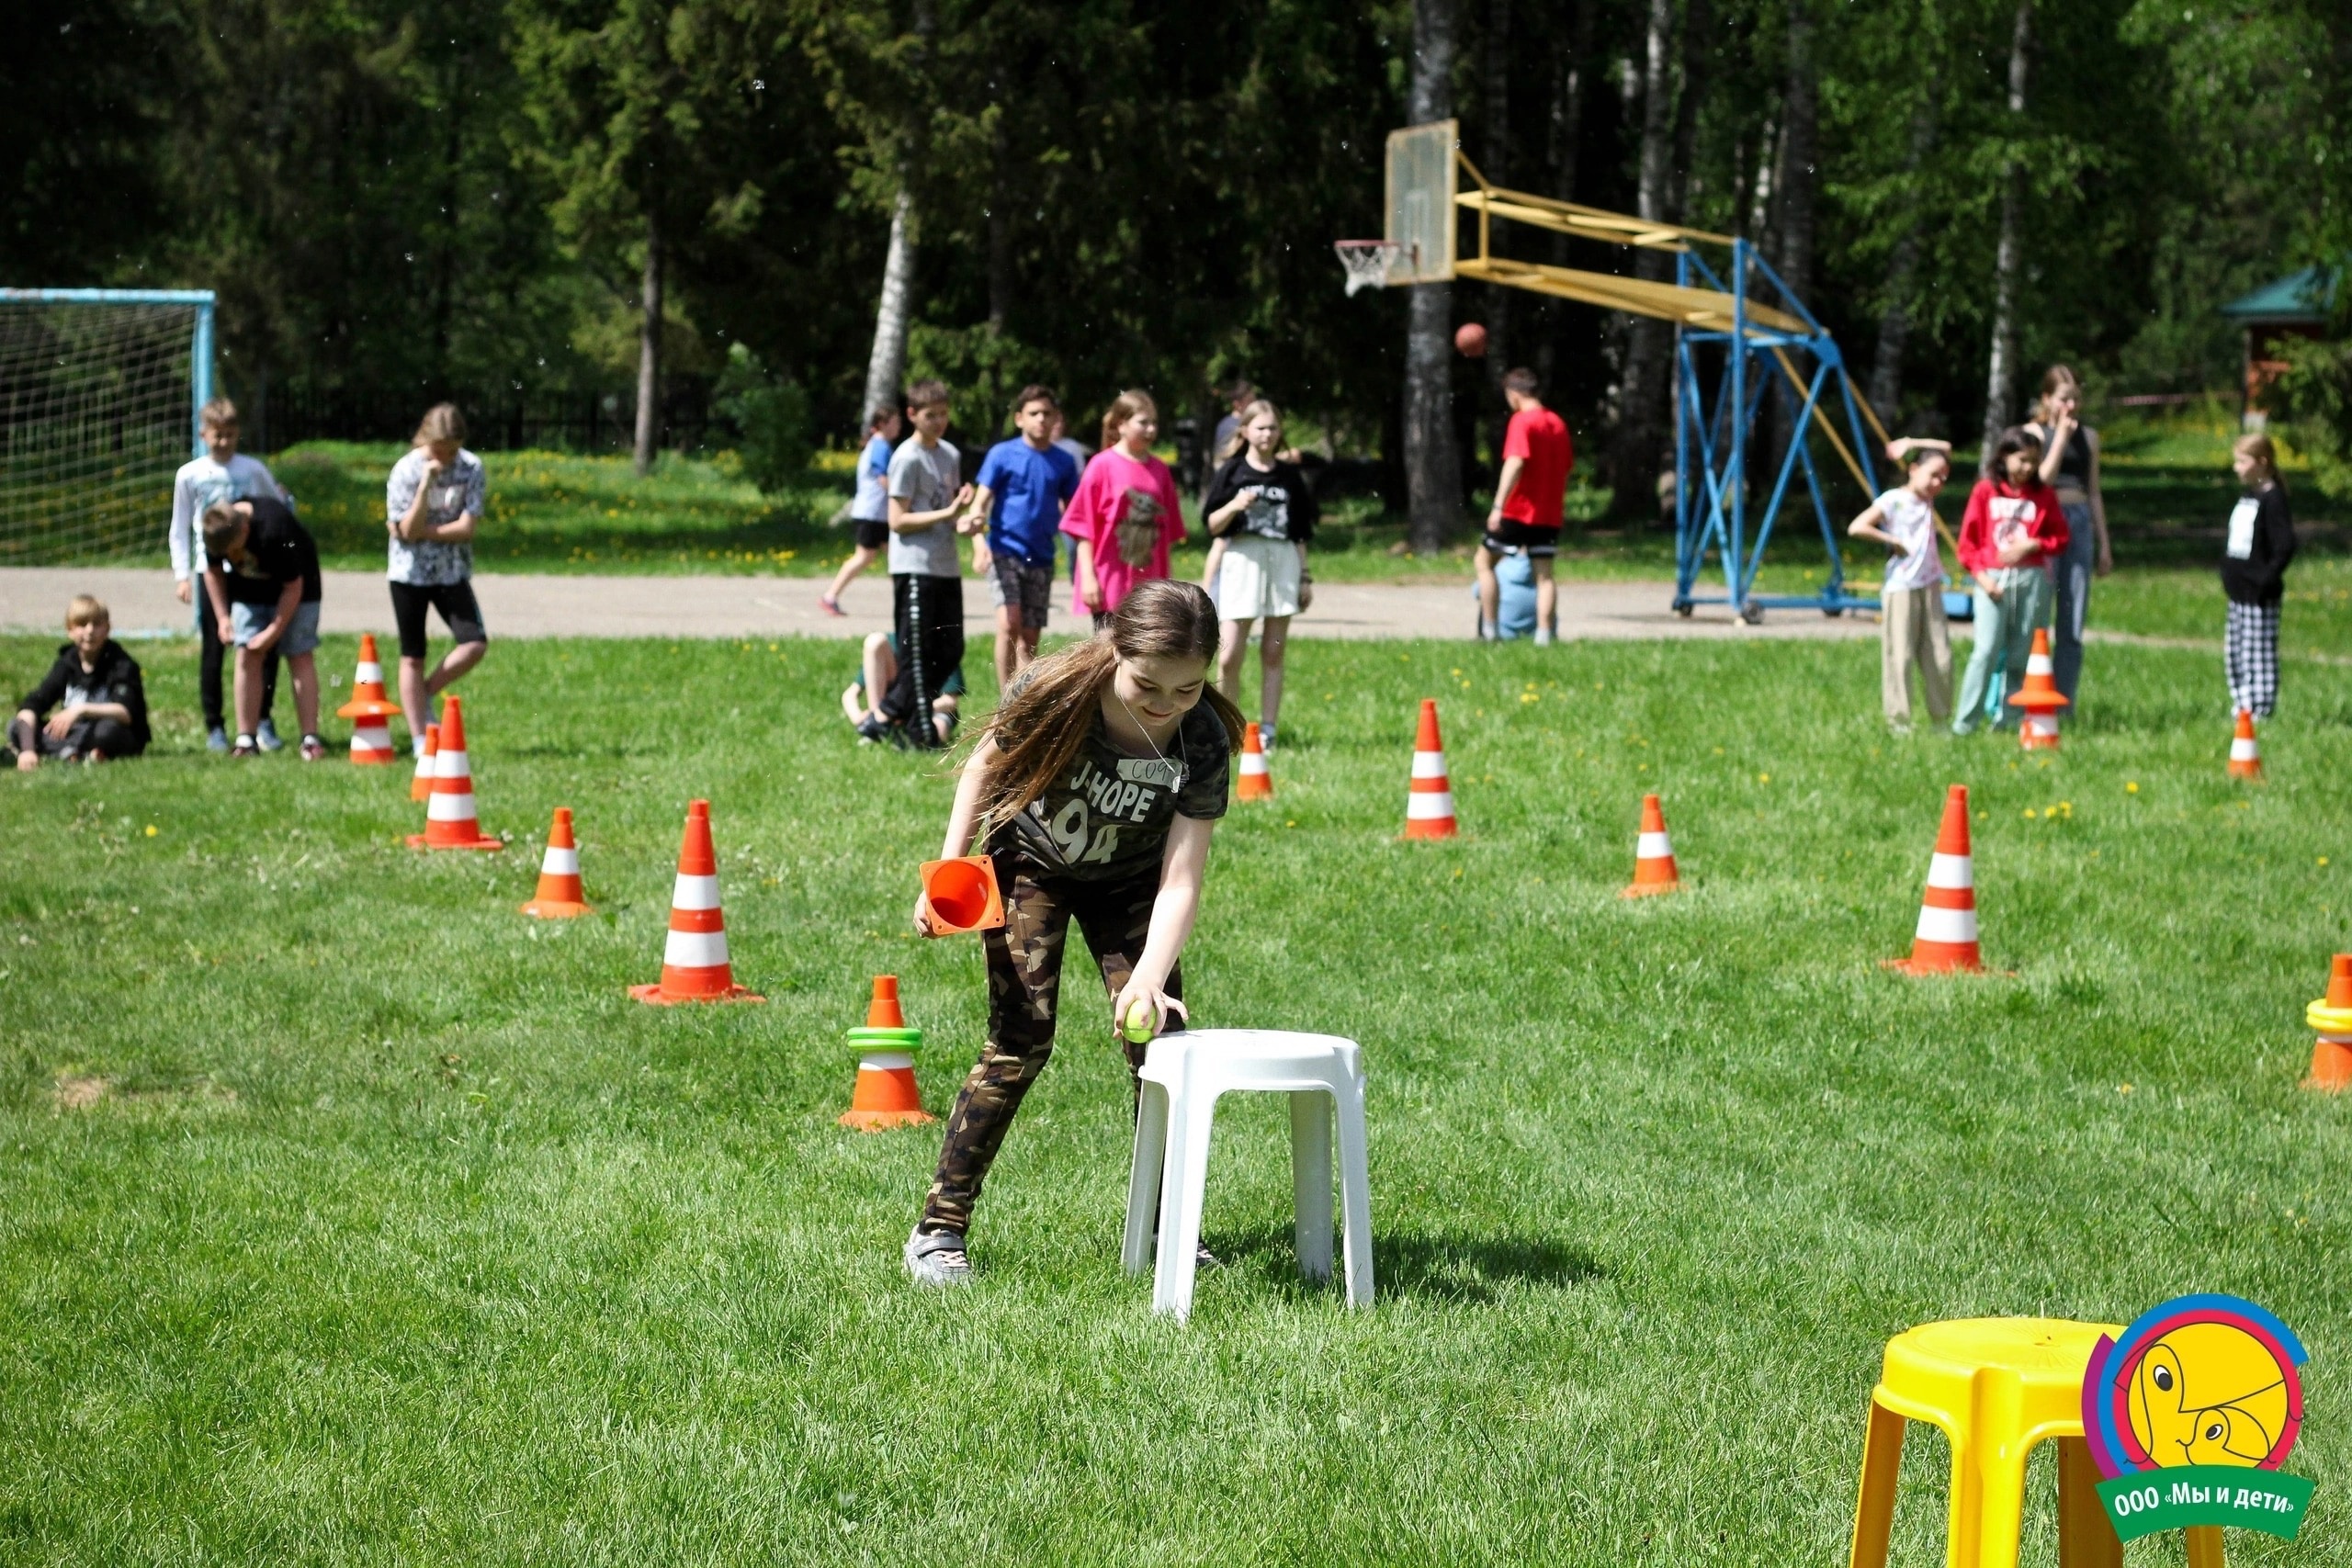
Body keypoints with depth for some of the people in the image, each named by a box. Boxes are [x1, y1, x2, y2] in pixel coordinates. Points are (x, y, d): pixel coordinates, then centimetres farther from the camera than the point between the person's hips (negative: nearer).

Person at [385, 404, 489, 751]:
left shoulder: (471, 469, -9)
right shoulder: (406, 471, -13)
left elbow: (467, 527, -13)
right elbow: (408, 531, -20)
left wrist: (421, 531, -17)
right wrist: (426, 483, -28)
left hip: (452, 572, 2)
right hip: (410, 572, -2)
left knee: (475, 644, -13)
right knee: (412, 657, 3)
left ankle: (425, 693, 11)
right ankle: (419, 740, 11)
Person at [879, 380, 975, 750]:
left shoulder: (951, 455, 13)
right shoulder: (908, 458, -10)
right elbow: (898, 520, -13)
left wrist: (962, 520, -1)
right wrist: (948, 513, -19)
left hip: (947, 566, 8)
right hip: (914, 568, -8)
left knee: (950, 650, 8)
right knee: (917, 652, -4)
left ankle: (887, 713, 14)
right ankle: (923, 733, 2)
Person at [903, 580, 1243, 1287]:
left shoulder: (1203, 744, -29)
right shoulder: (1055, 691, -32)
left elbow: (1179, 883, -30)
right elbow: (986, 765, -11)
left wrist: (1149, 980, -44)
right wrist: (948, 870, -15)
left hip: (1125, 880, 2)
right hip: (1029, 864, -2)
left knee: (1156, 1040, -6)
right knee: (1021, 1042, -13)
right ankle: (938, 1230, -8)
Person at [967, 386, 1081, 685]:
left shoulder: (1063, 462, 6)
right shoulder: (1002, 455, -2)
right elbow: (980, 503, -6)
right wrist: (979, 541, -21)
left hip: (1041, 559, 4)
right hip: (1005, 552, -4)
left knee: (1030, 637, 8)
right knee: (1009, 624, -20)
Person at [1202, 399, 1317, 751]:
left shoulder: (1289, 475, 11)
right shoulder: (1232, 471, 3)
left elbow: (1300, 533, 14)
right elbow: (1212, 524, 0)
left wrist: (1305, 577, 11)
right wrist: (1234, 505, -18)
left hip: (1283, 562, 2)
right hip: (1241, 560, -2)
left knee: (1273, 653, 2)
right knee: (1229, 655, -9)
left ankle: (1267, 732, 5)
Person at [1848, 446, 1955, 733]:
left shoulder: (1928, 500, 13)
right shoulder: (1893, 500, -6)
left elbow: (1944, 453, 19)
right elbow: (1856, 528, -16)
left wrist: (1910, 446, 8)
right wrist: (1893, 540, -12)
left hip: (1930, 587, 6)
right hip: (1901, 588, -6)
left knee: (1940, 655, 5)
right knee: (1900, 656, -5)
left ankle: (1941, 717, 13)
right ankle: (1898, 721, -2)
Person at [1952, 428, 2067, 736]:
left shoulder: (2043, 494, 7)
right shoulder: (1985, 491, 3)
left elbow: (2060, 538, 10)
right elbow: (1968, 541, 4)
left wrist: (2032, 545, -8)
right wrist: (1981, 575, -8)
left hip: (2032, 578, 2)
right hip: (1993, 579, -2)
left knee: (2022, 653, 2)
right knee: (1986, 650, -10)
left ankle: (2009, 720, 8)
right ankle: (1963, 723, -7)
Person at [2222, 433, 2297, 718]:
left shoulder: (2272, 499, -14)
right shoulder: (2246, 497, 14)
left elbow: (2285, 546, -20)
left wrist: (2266, 579, -21)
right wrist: (2228, 576, 14)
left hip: (2260, 596, -10)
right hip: (2239, 592, 10)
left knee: (2259, 651, -6)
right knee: (2234, 651, 15)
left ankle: (2261, 707, -2)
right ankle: (2242, 703, 24)